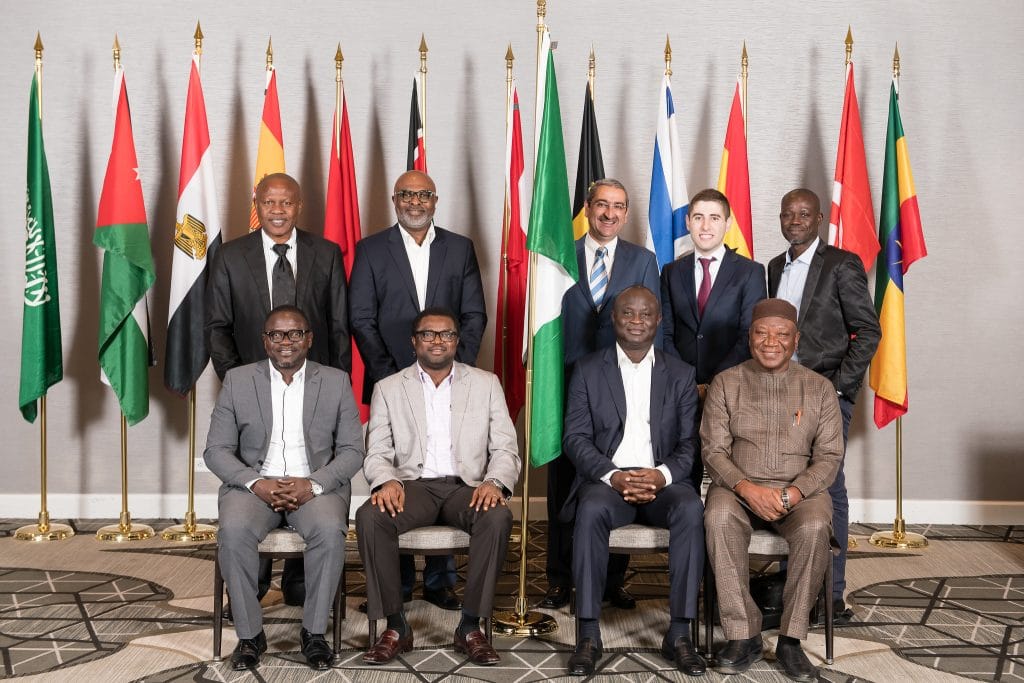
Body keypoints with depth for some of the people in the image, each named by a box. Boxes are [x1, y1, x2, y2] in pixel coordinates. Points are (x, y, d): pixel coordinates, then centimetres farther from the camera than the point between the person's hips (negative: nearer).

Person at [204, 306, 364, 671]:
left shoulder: (336, 382, 6)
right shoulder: (237, 381, 6)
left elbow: (352, 450, 2)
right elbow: (216, 450, 3)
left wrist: (313, 484, -15)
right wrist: (256, 483, -15)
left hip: (316, 485, 0)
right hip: (254, 483, 1)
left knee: (330, 530, -32)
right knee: (233, 532, -31)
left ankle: (314, 631, -13)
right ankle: (249, 633, -13)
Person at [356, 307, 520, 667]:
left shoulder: (486, 384, 11)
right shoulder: (388, 388, 11)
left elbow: (505, 449, 6)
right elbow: (377, 453, 6)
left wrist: (495, 481, -16)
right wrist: (386, 480, -18)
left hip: (466, 487, 0)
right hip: (412, 485, 0)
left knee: (498, 517, -33)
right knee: (370, 516, -30)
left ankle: (470, 627, -18)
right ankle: (396, 626, -16)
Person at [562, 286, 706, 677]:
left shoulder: (680, 375, 13)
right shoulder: (588, 371, 10)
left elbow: (690, 443, 5)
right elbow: (576, 438, 1)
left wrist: (662, 475, -16)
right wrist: (612, 476, -16)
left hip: (662, 482, 1)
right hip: (606, 479, -1)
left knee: (692, 509, -32)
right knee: (591, 510, -35)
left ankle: (679, 635, -25)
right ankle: (588, 635, -27)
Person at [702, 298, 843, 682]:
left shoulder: (819, 388, 7)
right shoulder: (725, 384, 6)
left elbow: (829, 456, 2)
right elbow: (714, 450, 0)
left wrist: (793, 493, -16)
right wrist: (747, 488, -18)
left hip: (800, 490, 0)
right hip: (738, 487, 0)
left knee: (815, 527, -34)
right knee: (718, 519, -34)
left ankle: (790, 640, -20)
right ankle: (743, 636, -24)